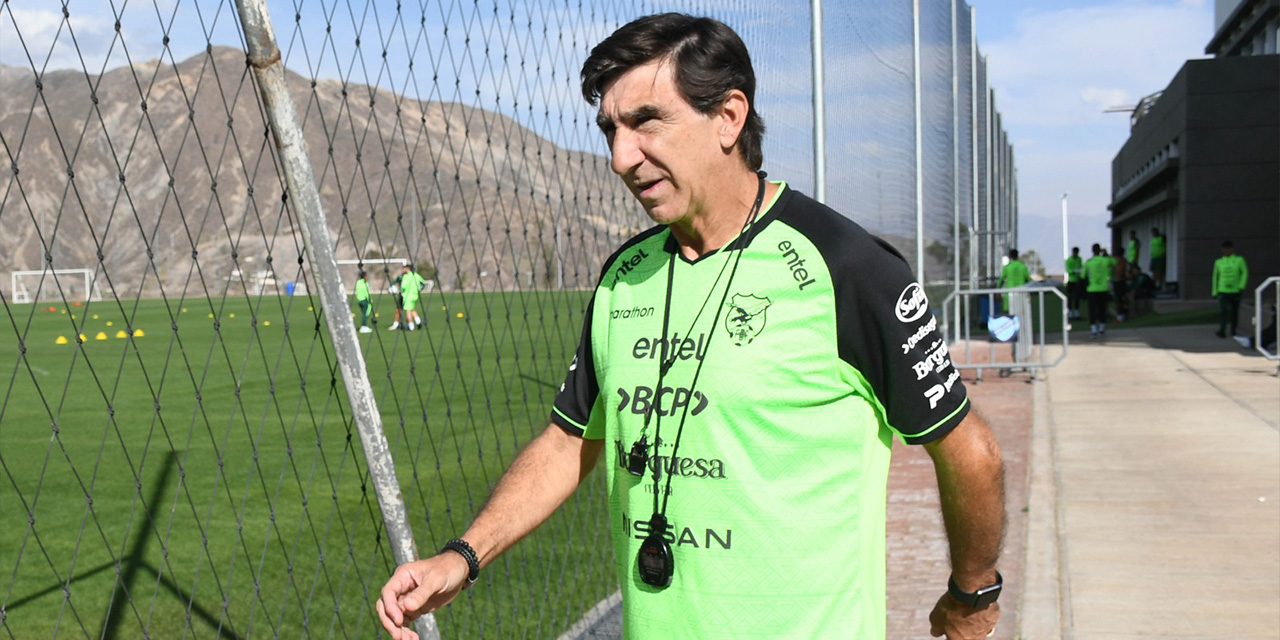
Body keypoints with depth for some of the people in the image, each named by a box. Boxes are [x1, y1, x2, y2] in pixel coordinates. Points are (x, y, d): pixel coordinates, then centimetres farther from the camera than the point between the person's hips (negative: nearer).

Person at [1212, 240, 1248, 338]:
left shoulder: (1239, 260, 2)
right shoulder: (1218, 262, 7)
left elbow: (1245, 273, -3)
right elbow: (1215, 277, 14)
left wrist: (1241, 286, -15)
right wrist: (1214, 292, 13)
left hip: (1235, 291, 0)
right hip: (1223, 291, 0)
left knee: (1234, 312, 9)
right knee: (1223, 310, -15)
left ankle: (1233, 330, 27)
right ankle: (1222, 331, -24)